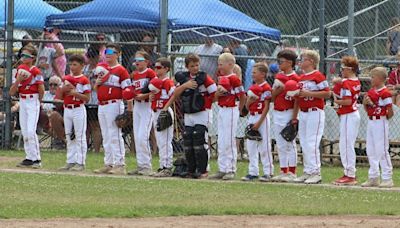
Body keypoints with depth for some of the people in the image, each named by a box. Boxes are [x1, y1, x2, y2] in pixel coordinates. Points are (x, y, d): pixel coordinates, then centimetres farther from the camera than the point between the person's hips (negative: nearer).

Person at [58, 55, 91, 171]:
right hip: (67, 109, 6)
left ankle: (80, 163, -2)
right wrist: (64, 89, -7)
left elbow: (87, 98, -10)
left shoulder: (84, 80, -6)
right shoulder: (66, 78, 11)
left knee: (80, 137, -4)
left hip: (78, 110, -6)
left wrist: (75, 93, -20)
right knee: (69, 137, 10)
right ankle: (70, 162, 16)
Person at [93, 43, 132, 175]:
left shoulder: (121, 70, -6)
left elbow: (127, 90, -11)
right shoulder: (102, 68, 15)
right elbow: (95, 88, 21)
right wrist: (98, 82, -2)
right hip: (101, 105, 8)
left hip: (114, 105, -8)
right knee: (106, 137, 12)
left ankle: (119, 165, -11)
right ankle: (108, 164, 17)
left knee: (115, 135, -11)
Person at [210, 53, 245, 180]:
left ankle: (231, 170, 2)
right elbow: (215, 98, 18)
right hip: (221, 110, 9)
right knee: (221, 142, 11)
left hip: (231, 111, -9)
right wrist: (218, 92, -2)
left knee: (229, 141, -5)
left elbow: (242, 96, -12)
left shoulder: (233, 78, -14)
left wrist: (239, 110, -2)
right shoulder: (221, 79, 13)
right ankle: (222, 169, 16)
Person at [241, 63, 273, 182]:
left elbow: (266, 107, -13)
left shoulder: (266, 88, -10)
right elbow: (247, 106, 16)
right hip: (252, 117, 8)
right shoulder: (252, 88, 13)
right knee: (251, 146, 7)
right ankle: (253, 172, 12)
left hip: (262, 118, -8)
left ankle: (268, 172, 1)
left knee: (264, 146, -4)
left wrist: (259, 122, -17)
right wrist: (250, 100, -7)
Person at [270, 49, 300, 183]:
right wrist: (278, 89, -7)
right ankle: (283, 171, 16)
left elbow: (297, 100, -12)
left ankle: (292, 172, -1)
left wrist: (294, 118, -17)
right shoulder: (278, 77, 13)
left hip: (288, 113, -8)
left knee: (290, 144, -5)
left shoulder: (295, 78, -10)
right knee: (280, 145, 10)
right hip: (277, 114, 8)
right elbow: (272, 96, 13)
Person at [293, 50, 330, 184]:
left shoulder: (317, 76, -10)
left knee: (312, 144, -12)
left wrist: (309, 93, -19)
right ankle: (307, 172, 16)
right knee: (304, 144, 10)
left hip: (315, 112, -9)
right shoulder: (301, 78, 16)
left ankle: (316, 173, -8)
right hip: (303, 112, 9)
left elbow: (327, 93, -15)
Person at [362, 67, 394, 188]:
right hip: (370, 122, 9)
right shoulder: (371, 92, 10)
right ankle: (373, 177, 19)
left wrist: (384, 118, 1)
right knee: (371, 151, 11)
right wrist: (365, 102, -2)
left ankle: (387, 178, 0)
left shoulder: (385, 93, -15)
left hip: (380, 123, -9)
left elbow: (390, 112, -14)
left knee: (382, 150, -6)